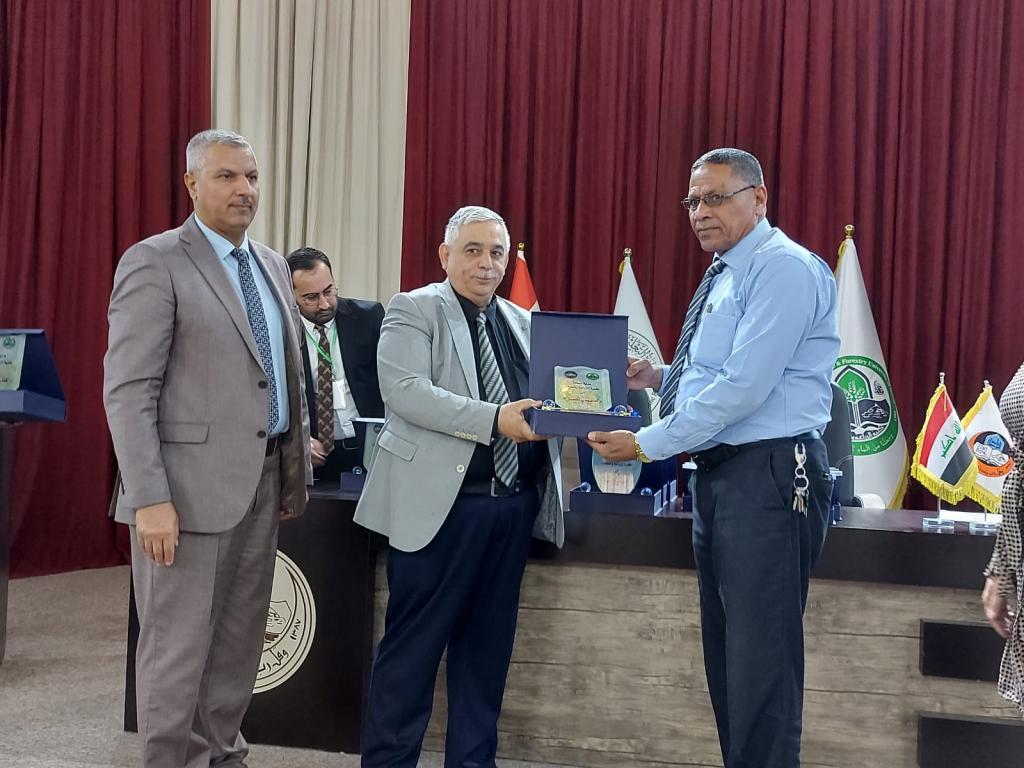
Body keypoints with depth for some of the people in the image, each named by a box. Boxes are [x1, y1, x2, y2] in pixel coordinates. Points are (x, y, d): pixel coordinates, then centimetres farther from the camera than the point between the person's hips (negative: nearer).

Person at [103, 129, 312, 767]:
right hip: (191, 485, -7)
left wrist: (298, 465, 14)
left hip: (263, 479, 7)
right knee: (179, 647, 0)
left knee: (239, 644, 13)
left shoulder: (273, 266, 16)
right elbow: (127, 390, -13)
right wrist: (150, 499, -20)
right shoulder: (154, 263, -7)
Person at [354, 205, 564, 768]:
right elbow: (406, 391, -17)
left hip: (514, 505, 6)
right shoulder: (413, 311, -2)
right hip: (442, 504, -6)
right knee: (413, 645, 0)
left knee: (487, 647, 12)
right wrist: (494, 420, -26)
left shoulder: (522, 323, 17)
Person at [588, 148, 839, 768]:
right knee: (726, 656, 15)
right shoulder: (727, 276, 18)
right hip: (720, 476, 10)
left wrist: (647, 443, -17)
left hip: (769, 476, -10)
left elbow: (744, 388, -21)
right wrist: (659, 377, 6)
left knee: (761, 662, -7)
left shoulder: (784, 269, -12)